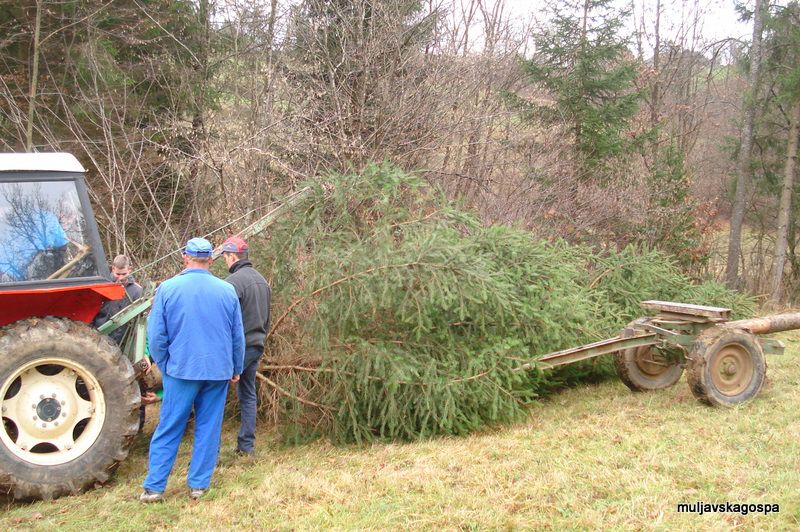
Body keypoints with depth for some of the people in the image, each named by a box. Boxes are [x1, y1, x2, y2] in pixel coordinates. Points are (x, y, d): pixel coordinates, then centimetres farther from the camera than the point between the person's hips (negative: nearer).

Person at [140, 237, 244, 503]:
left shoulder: (168, 289, -7)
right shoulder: (227, 290, -1)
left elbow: (156, 336, -4)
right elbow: (238, 336, 6)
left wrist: (164, 366, 11)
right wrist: (236, 369, 18)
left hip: (181, 370, -1)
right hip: (218, 371, 2)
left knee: (168, 430, 7)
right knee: (208, 429, 10)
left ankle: (154, 487, 9)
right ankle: (199, 484, 15)